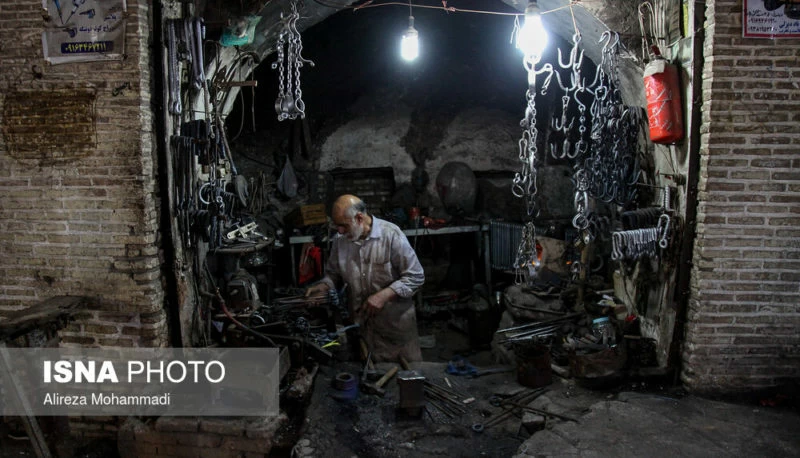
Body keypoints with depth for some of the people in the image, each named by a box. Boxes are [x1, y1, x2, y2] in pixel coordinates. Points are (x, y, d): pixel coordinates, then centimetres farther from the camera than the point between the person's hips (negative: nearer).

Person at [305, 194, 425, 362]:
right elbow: (333, 274, 15)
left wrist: (384, 295, -24)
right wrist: (323, 286, -6)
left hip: (396, 322, -4)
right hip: (360, 325, 4)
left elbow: (416, 276, -15)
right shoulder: (340, 241, -1)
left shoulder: (391, 235, -17)